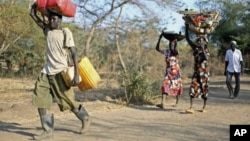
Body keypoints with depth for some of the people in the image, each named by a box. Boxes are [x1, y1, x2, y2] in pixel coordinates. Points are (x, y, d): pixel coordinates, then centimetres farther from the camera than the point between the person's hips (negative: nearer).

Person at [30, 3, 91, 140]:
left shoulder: (66, 32, -6)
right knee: (39, 100, -7)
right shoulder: (47, 29, 10)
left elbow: (74, 54, -12)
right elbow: (33, 14, 14)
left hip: (60, 72, -6)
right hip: (46, 72, 6)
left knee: (68, 102, 1)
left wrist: (76, 74, -20)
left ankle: (85, 119, 26)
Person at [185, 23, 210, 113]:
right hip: (196, 70, 2)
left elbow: (206, 58, -18)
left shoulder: (207, 50, 0)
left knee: (204, 88, 5)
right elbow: (187, 39, 2)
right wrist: (187, 28, -4)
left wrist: (203, 49, -23)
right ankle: (191, 108, -15)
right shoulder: (195, 48, 6)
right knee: (193, 87, -10)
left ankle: (204, 107, 20)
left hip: (204, 71, -2)